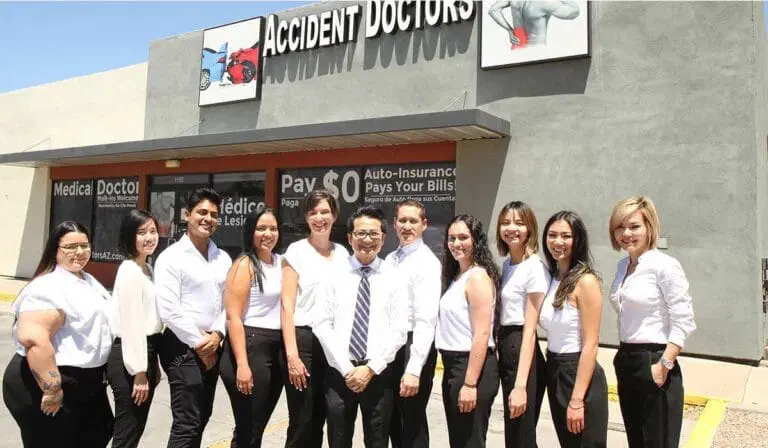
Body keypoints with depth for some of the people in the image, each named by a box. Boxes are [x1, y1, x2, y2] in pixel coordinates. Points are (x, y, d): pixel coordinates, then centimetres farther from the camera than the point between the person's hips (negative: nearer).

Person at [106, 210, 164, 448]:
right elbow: (131, 324, -19)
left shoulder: (148, 269, 13)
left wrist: (153, 365, 16)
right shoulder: (129, 271, -15)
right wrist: (138, 371, -19)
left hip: (146, 352, 9)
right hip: (129, 358, -9)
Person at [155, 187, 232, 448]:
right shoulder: (171, 257, -8)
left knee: (201, 419, 15)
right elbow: (168, 310, -14)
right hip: (183, 346, -6)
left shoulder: (223, 258, 9)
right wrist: (199, 343, -12)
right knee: (187, 423, -6)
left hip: (212, 346, 6)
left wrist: (217, 335, -7)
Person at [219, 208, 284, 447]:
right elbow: (233, 317, -14)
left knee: (258, 426, 17)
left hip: (277, 349, 7)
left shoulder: (281, 262, 10)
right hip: (250, 347, -7)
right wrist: (242, 364, -21)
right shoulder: (244, 265, -9)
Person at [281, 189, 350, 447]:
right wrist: (292, 354, -15)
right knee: (301, 425, 0)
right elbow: (287, 306, -8)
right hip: (304, 340, -4)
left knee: (319, 421, 14)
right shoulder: (296, 251, -4)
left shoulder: (343, 254, 9)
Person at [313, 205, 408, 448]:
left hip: (379, 374, 0)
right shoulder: (335, 276, 2)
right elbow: (322, 325, -3)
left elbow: (399, 331, -3)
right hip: (339, 373, 0)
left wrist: (370, 368, -11)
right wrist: (346, 369, -10)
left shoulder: (393, 279, 2)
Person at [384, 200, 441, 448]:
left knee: (412, 424, 6)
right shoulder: (389, 260, 10)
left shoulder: (427, 263, -13)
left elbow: (426, 320, -20)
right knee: (393, 421, 19)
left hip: (413, 346, -7)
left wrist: (414, 369, -24)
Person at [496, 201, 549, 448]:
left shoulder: (535, 268, -14)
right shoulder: (506, 264, 11)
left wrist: (520, 385, -21)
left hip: (523, 353, -8)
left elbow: (530, 330, -18)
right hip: (506, 351, 8)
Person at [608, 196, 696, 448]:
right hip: (626, 363, 8)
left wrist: (664, 365, -20)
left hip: (654, 363, -7)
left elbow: (684, 322, -16)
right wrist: (623, 357, 15)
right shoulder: (622, 266, 9)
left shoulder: (665, 266, -13)